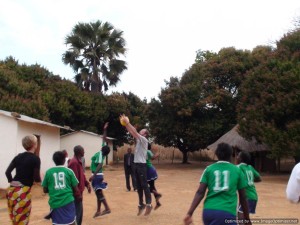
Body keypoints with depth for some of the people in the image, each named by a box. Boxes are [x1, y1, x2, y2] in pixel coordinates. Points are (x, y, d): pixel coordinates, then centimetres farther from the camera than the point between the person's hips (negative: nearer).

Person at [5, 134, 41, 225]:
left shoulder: (18, 156, 10)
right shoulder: (35, 158, -9)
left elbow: (7, 172, 10)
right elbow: (36, 178, -11)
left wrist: (12, 182, 15)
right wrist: (40, 178, 9)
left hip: (12, 190, 7)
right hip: (23, 191, -6)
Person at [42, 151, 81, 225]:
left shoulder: (48, 172, 4)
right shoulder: (69, 171, 2)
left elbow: (45, 190, 7)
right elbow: (75, 189, 3)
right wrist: (78, 196, 23)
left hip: (55, 203, 1)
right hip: (68, 201, -1)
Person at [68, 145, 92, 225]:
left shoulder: (78, 161, 10)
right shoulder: (74, 162, -22)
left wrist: (87, 183, 7)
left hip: (79, 191, 10)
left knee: (80, 211, 19)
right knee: (77, 212, -2)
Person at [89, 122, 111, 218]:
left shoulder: (100, 154, -19)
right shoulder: (103, 152, 2)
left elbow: (100, 165, -33)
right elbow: (104, 139, 10)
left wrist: (93, 175, -39)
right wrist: (105, 130, 14)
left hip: (97, 175, -9)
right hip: (98, 175, 9)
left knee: (99, 192, -6)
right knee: (98, 192, 12)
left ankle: (107, 208, -9)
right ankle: (98, 211, 19)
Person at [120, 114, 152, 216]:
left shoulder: (144, 140, -8)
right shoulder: (138, 139, 14)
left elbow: (134, 132, -17)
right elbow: (132, 132, 13)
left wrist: (128, 122, -16)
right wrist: (125, 124, 5)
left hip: (141, 165, -8)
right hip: (136, 164, 8)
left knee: (144, 185, -5)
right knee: (138, 186, 11)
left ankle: (148, 204, 2)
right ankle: (141, 204, 19)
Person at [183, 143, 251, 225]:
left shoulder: (209, 169, 10)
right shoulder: (237, 170, 10)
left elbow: (200, 192, -1)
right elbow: (242, 197, 11)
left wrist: (189, 213, -5)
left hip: (208, 211, 3)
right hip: (227, 213, -3)